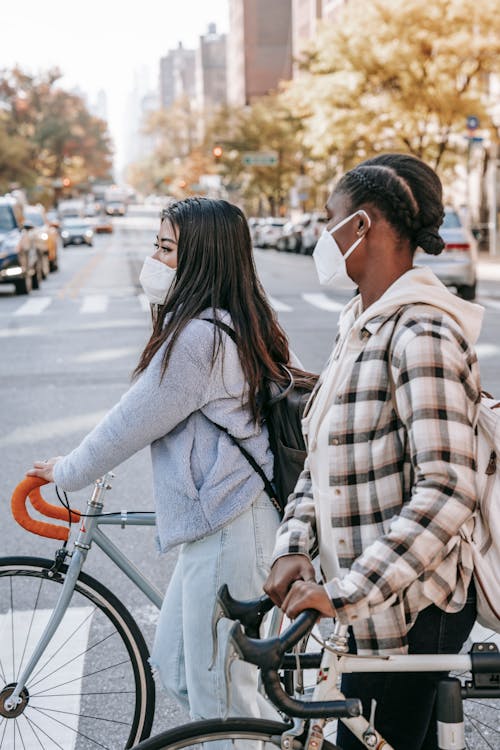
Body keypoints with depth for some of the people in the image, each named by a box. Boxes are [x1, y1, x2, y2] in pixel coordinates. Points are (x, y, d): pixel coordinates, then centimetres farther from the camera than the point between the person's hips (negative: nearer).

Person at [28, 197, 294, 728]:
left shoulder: (197, 337, -21)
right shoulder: (233, 324, 10)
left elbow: (130, 423, -13)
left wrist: (66, 472, 3)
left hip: (226, 530, -11)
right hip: (222, 520, 11)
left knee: (220, 699, 3)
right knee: (176, 670, 21)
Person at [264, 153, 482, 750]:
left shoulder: (420, 334, -22)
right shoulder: (360, 325, 8)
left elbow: (446, 492, -30)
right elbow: (321, 456, 11)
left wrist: (345, 592, -30)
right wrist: (293, 545, -4)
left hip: (409, 610, -9)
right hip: (378, 599, 9)